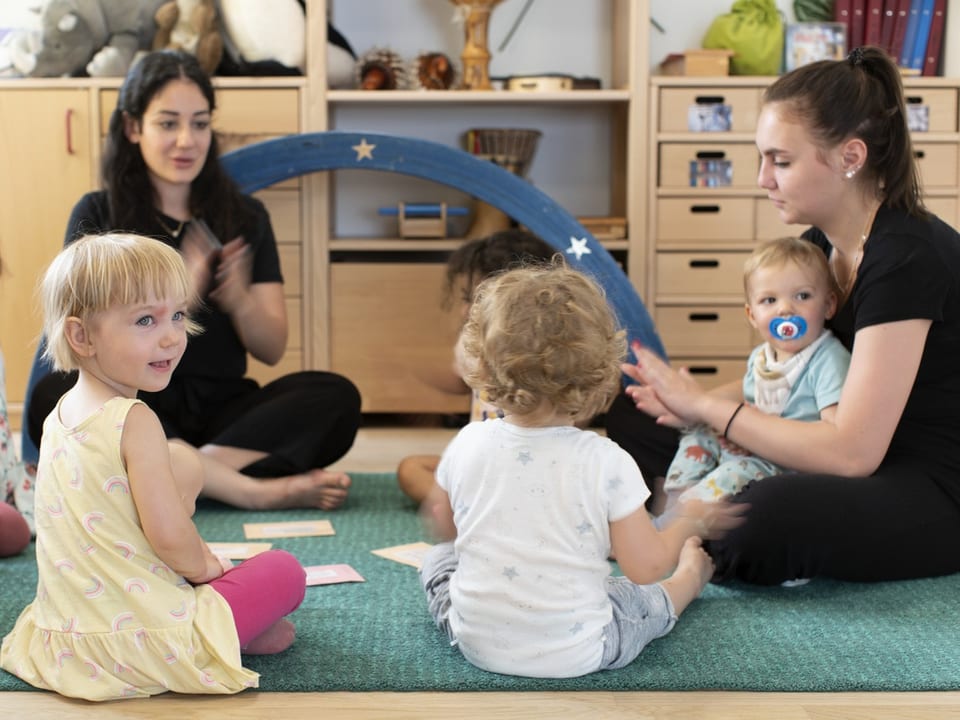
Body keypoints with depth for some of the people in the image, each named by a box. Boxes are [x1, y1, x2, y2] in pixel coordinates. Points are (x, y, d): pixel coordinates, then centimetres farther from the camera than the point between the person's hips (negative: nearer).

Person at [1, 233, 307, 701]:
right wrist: (205, 565, -1)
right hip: (134, 641, -8)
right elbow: (169, 536, -23)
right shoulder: (134, 422, -20)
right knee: (285, 571, 2)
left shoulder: (60, 413, 7)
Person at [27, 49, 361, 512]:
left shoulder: (244, 217, 10)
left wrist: (239, 300, -16)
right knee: (54, 395, -33)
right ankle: (254, 489, -34)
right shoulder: (96, 215, 4)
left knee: (336, 396, -23)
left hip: (221, 410, 2)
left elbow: (272, 349, 5)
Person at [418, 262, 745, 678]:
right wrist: (689, 521, 5)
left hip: (476, 643, 2)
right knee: (650, 596, 26)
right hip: (574, 655, -2)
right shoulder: (607, 462, -20)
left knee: (438, 557, 30)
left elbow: (442, 526, 7)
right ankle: (688, 580, 54)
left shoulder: (467, 444, -11)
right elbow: (646, 568, -13)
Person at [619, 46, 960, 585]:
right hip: (874, 452, 9)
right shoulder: (825, 242, 3)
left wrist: (706, 406, -20)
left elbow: (851, 451, -28)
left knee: (768, 518, -36)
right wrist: (693, 404, -11)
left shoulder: (907, 257, -25)